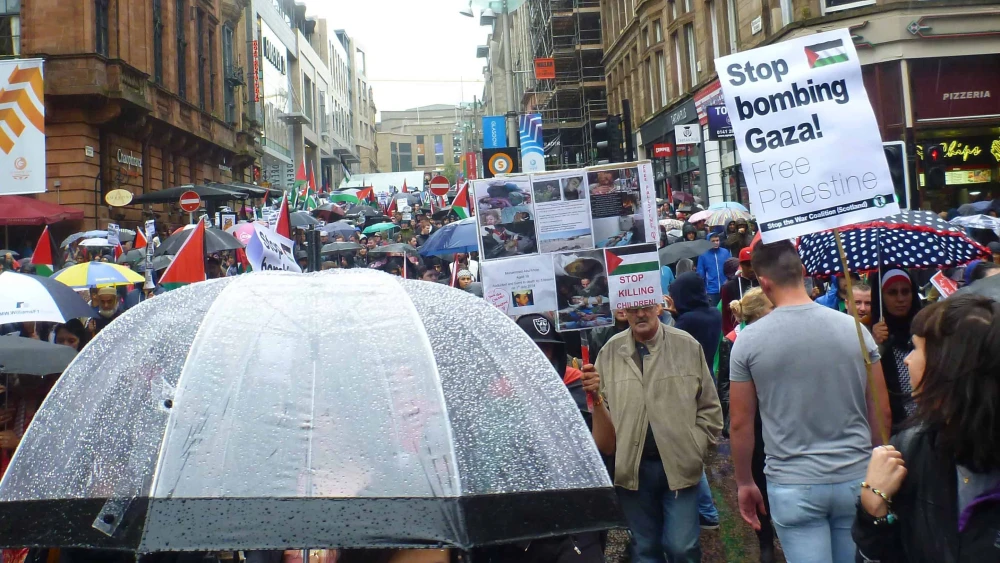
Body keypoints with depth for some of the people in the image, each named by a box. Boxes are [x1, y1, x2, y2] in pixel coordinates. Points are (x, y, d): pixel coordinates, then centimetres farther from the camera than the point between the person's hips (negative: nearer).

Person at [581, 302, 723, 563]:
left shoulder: (687, 346, 0)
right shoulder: (610, 352, 1)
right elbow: (601, 411, 5)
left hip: (679, 464, -1)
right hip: (633, 466, 1)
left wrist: (695, 448, -4)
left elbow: (709, 408, 4)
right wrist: (594, 394, -16)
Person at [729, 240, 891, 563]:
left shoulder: (748, 340, -8)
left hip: (793, 486, -2)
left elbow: (740, 423, -2)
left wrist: (744, 483, 11)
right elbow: (881, 414, 3)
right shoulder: (854, 329, -3)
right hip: (856, 479, 3)